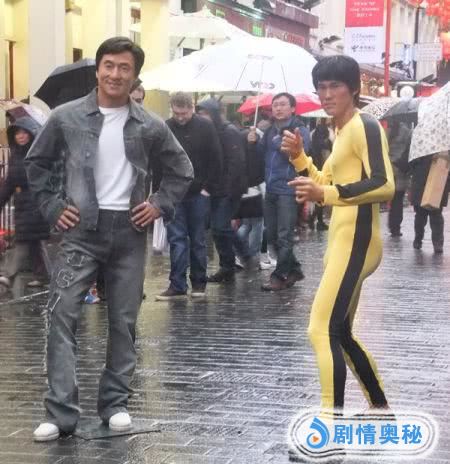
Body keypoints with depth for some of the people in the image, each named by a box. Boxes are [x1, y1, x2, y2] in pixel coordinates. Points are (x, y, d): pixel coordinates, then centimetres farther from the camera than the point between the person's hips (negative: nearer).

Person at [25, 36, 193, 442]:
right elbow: (36, 163, 11)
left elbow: (182, 170, 14)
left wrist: (160, 205, 2)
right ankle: (61, 413, -10)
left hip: (129, 231, 1)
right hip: (81, 230, -1)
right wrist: (52, 207, 3)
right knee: (62, 315, -11)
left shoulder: (150, 126, 2)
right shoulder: (66, 117, 0)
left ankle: (115, 404, 18)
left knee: (123, 321, 6)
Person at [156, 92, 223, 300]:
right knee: (176, 239, -2)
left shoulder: (205, 127, -1)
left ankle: (199, 283, 16)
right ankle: (177, 285, -1)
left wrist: (208, 187, -6)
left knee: (198, 240, 7)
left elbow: (216, 160, 0)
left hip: (198, 194, -1)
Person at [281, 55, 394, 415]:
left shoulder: (364, 126, -11)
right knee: (340, 334, 18)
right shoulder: (342, 131, 18)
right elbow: (327, 186, 25)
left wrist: (325, 194, -27)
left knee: (322, 330, -18)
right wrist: (299, 157, 10)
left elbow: (384, 185, -23)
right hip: (341, 243, 11)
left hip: (355, 243, -11)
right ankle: (382, 411, 30)